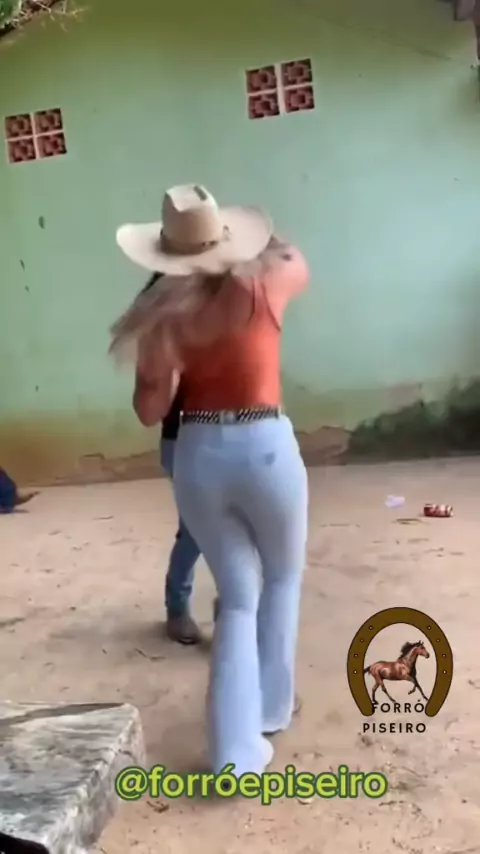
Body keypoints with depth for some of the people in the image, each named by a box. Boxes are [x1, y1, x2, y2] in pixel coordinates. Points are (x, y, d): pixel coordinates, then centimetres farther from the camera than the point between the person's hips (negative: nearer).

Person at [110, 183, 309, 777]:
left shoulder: (163, 311, -3)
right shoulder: (261, 287, -6)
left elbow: (149, 411, -2)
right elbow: (296, 261, 19)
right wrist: (260, 245, 32)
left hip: (197, 456, 2)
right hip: (265, 448, -2)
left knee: (239, 597, 16)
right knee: (281, 580, 25)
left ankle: (236, 752, 14)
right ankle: (273, 707, 37)